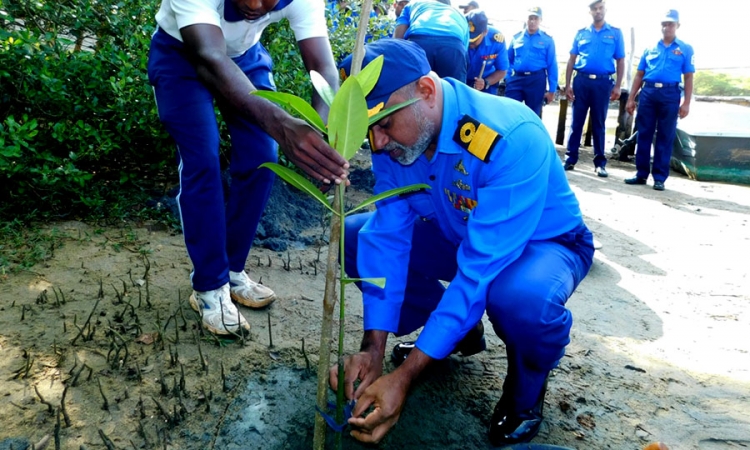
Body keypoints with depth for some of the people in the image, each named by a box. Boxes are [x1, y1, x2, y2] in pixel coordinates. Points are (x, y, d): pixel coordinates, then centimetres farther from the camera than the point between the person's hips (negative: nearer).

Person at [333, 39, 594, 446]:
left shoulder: (512, 138, -36)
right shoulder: (393, 137, -16)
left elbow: (480, 269, -39)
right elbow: (389, 233, -17)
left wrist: (404, 376, -39)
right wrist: (372, 348, -25)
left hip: (545, 244, -5)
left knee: (523, 295, -41)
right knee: (354, 236, -8)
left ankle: (527, 386, -3)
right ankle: (457, 331, 10)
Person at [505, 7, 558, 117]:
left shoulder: (547, 40, 6)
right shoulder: (516, 37, 11)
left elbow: (552, 66, 3)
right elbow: (507, 60, 16)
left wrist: (552, 90, -1)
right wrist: (508, 78, 6)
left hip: (537, 80, -1)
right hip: (516, 79, 1)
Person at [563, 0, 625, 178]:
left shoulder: (615, 33, 8)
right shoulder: (581, 33, 10)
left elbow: (620, 62, 7)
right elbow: (571, 60, 10)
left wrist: (617, 86, -2)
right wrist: (567, 84, 1)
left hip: (603, 83, -1)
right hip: (581, 81, 1)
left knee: (599, 124, 4)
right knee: (577, 121, 2)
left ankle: (600, 162, 9)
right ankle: (571, 158, 9)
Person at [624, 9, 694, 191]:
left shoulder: (685, 49, 8)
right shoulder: (650, 48, 14)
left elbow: (688, 78, 5)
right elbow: (639, 75, 15)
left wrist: (686, 103, -3)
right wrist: (631, 98, 8)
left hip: (670, 95, -2)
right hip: (648, 92, 2)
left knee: (665, 138, 1)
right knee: (643, 134, 2)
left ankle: (659, 178, 6)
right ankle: (641, 174, 10)